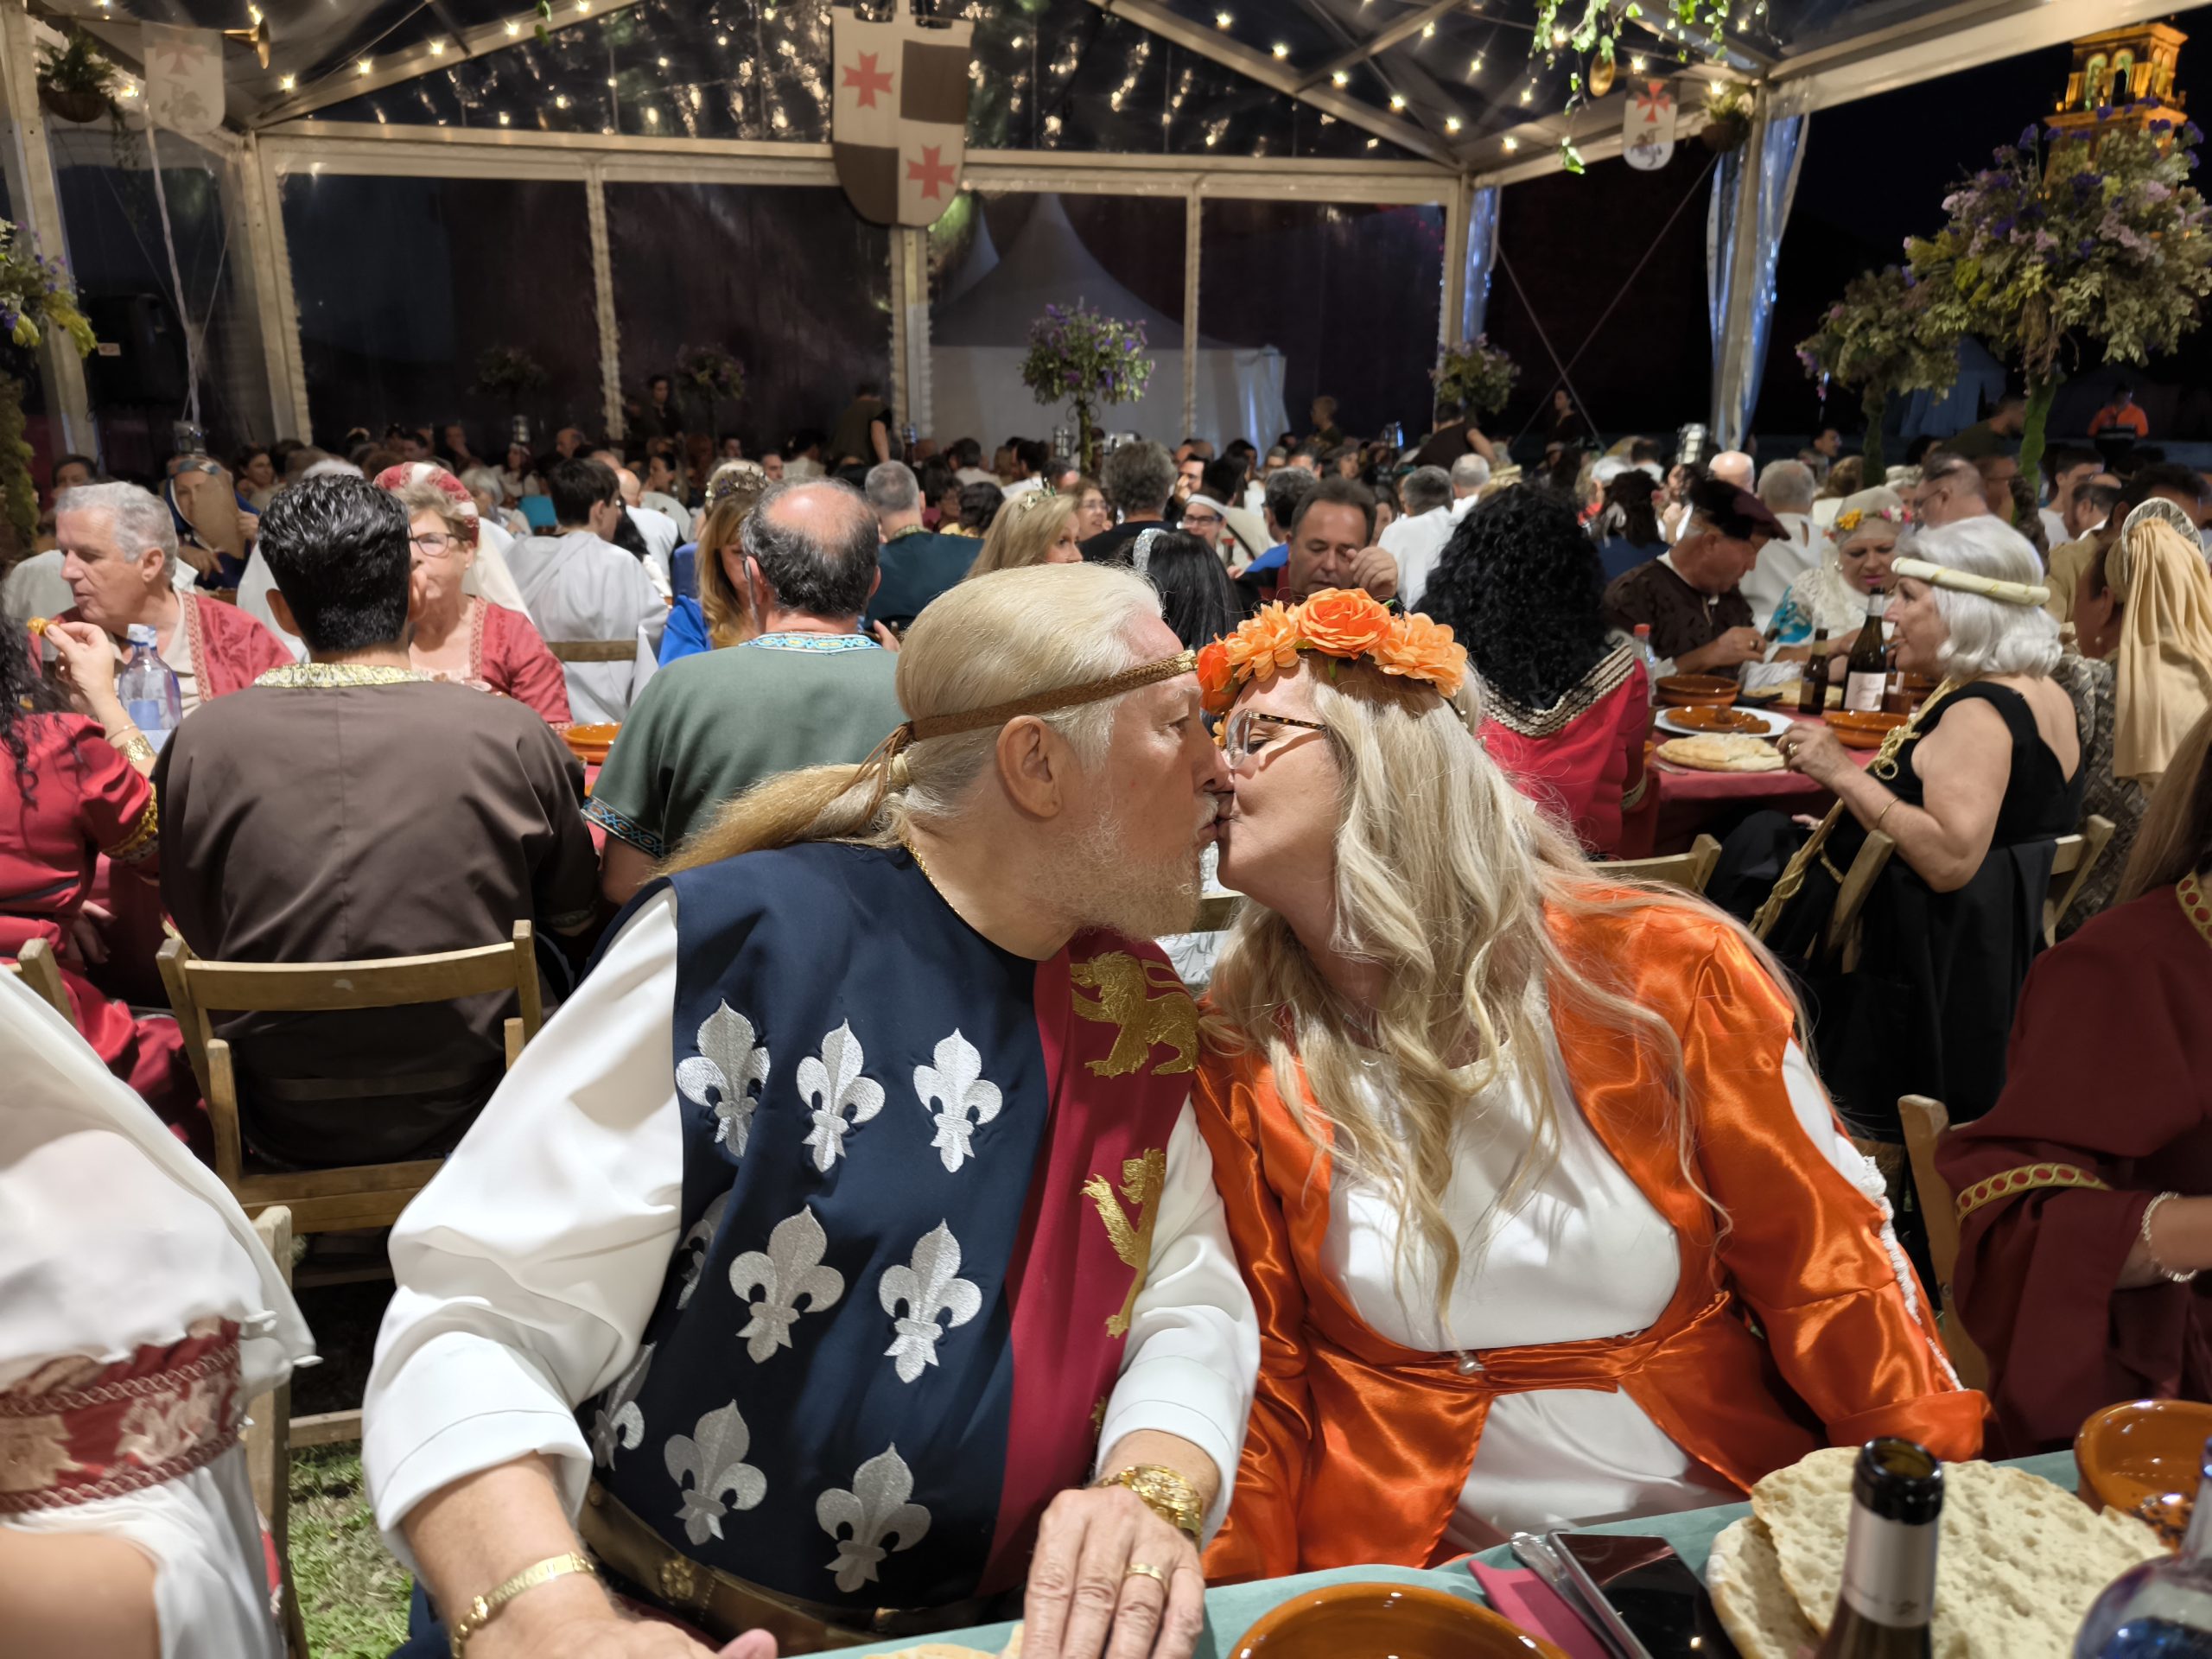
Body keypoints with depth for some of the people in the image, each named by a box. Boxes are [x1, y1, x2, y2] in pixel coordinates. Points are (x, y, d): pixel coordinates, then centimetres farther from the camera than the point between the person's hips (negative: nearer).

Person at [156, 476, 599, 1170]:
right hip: (462, 1112, -1)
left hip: (283, 1130, 2)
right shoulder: (514, 734, -17)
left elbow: (197, 936, 3)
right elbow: (574, 917, -1)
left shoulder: (200, 743, -13)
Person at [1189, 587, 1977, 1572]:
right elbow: (1265, 1379, 0)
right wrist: (1245, 1601, -12)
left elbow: (1833, 1279, 0)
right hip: (1416, 1572, -1)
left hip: (1727, 1525, 1)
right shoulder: (1243, 1055, -4)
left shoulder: (1664, 973, -6)